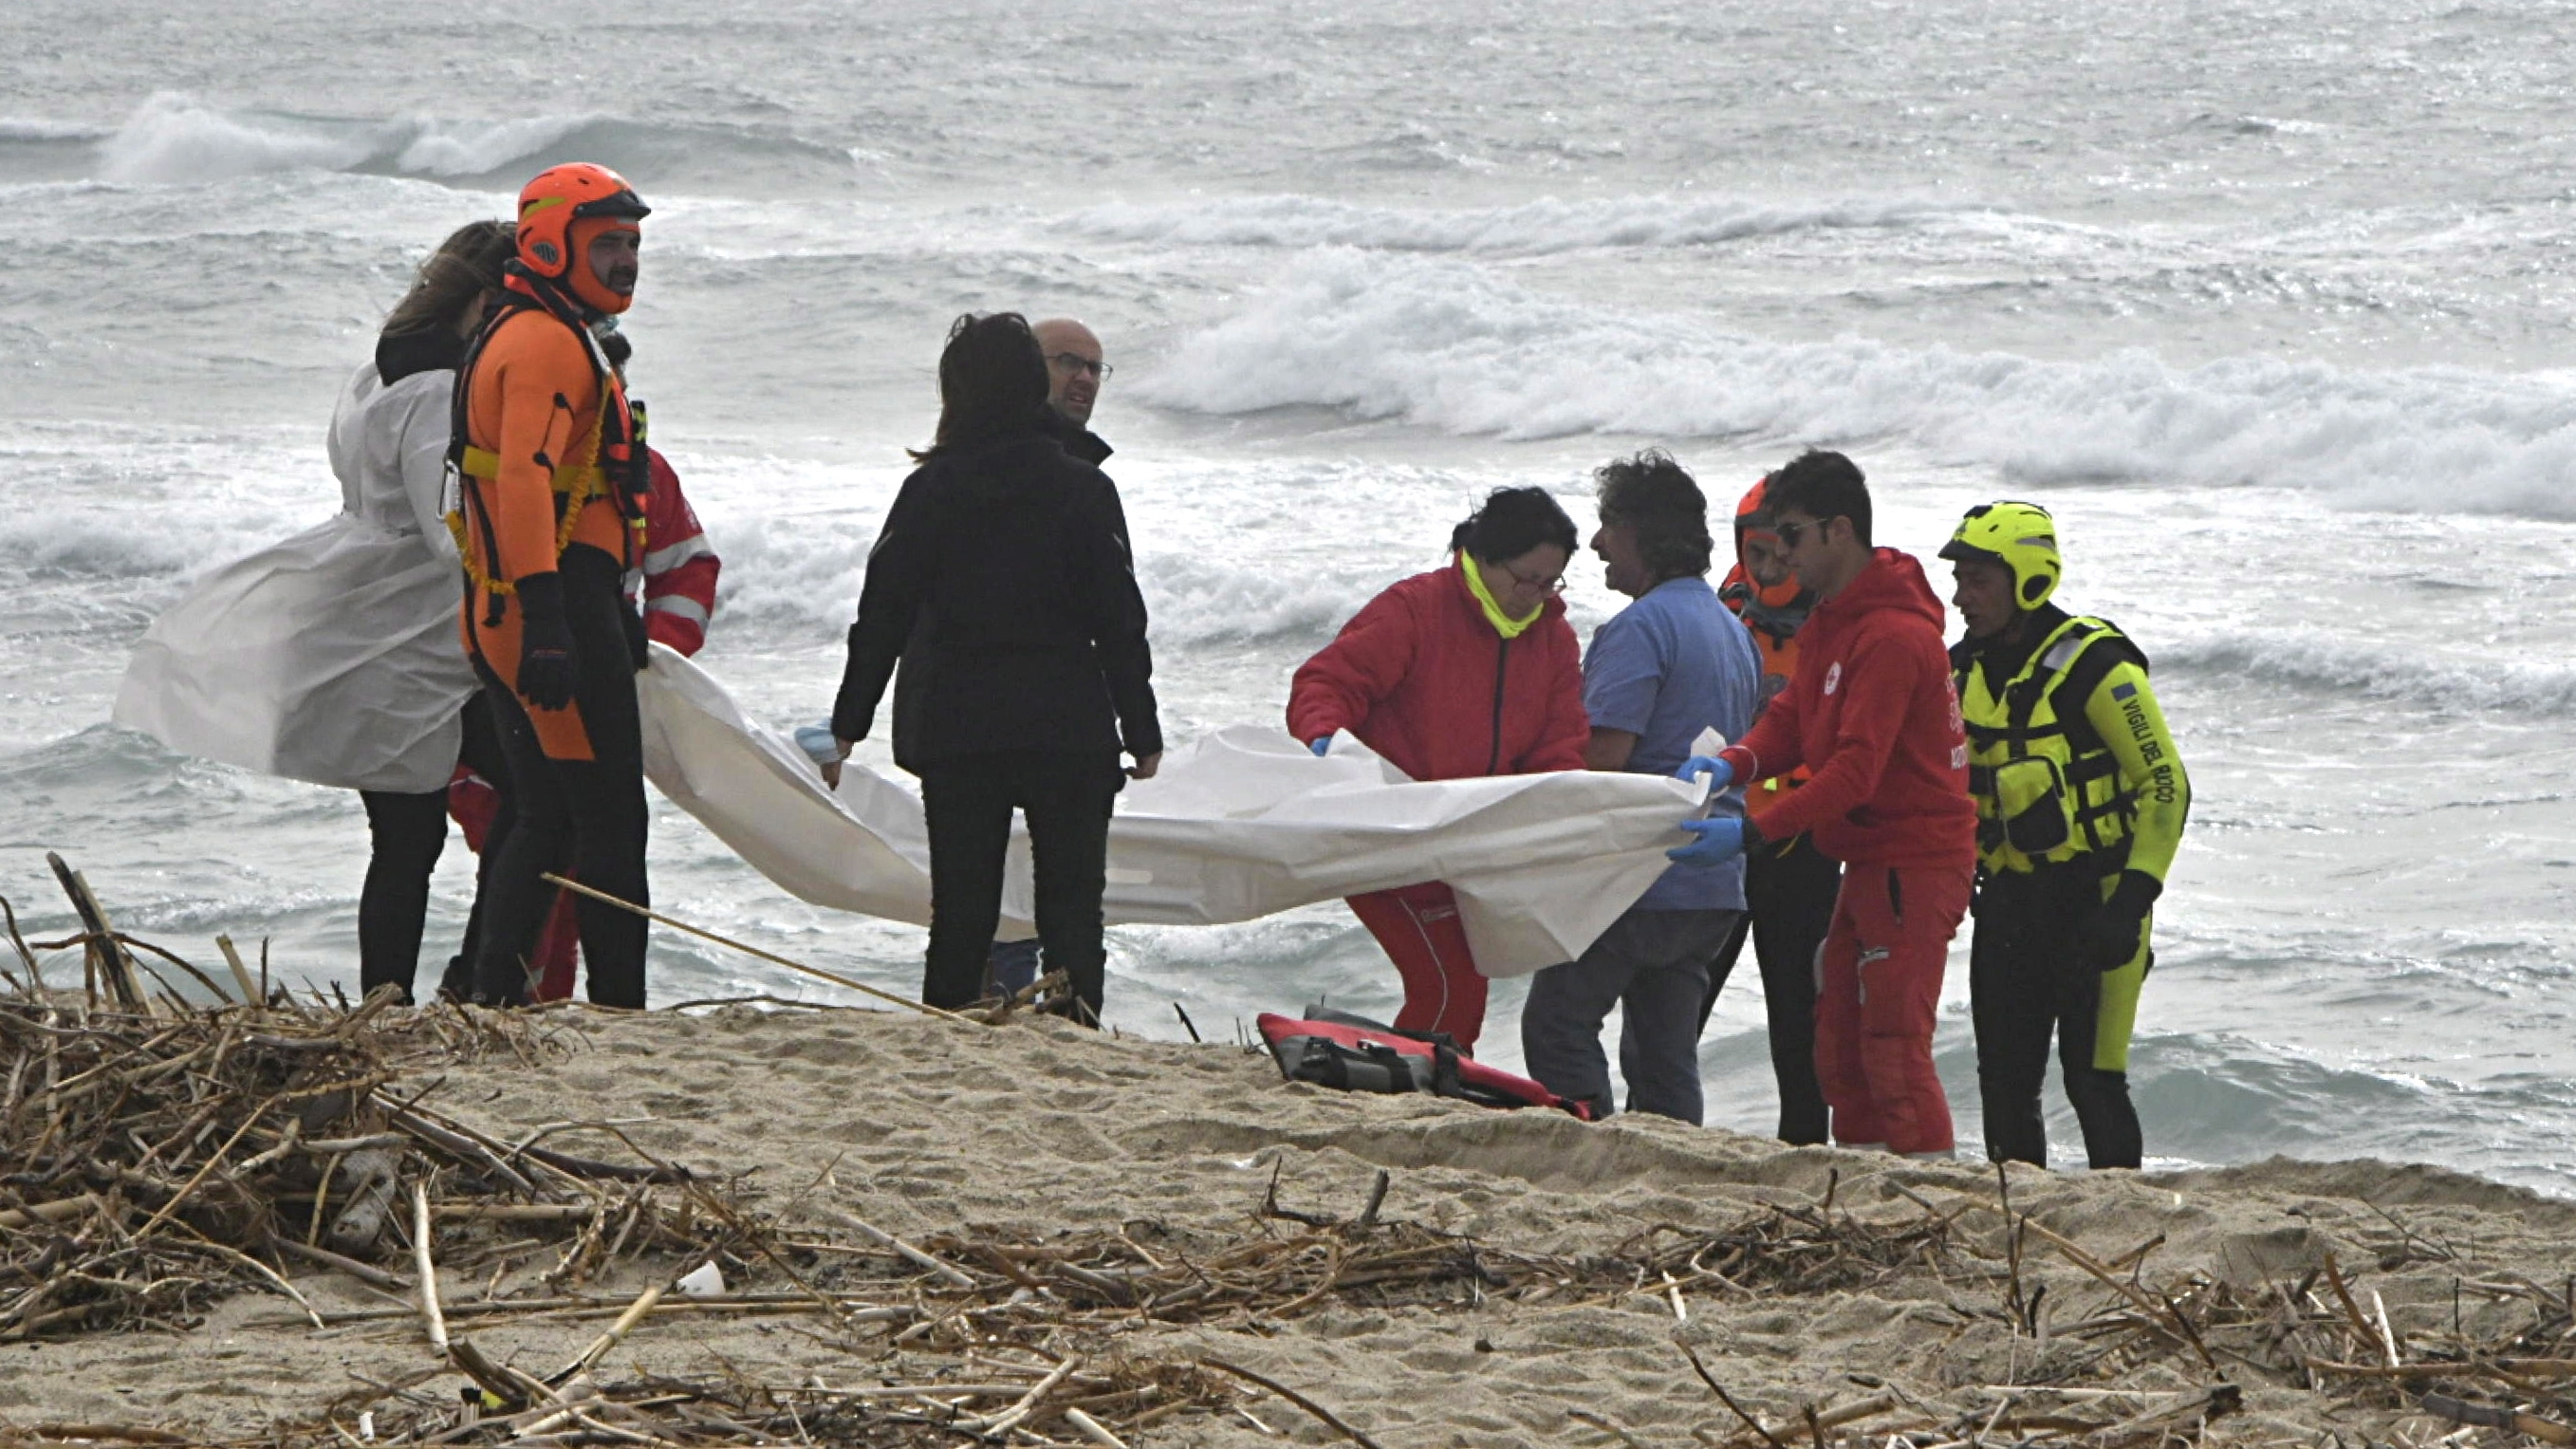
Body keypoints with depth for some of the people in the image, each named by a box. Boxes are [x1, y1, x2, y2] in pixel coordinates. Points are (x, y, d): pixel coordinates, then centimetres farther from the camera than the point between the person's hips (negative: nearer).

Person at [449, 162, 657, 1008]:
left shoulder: (556, 339, 22)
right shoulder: (547, 343, -12)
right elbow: (525, 479, -24)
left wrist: (615, 609, 33)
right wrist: (547, 619, -31)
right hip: (559, 600, -11)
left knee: (547, 821, 12)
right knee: (610, 818, -8)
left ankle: (494, 995, 10)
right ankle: (620, 1003, -7)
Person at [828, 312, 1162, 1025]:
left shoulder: (931, 490, -1)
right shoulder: (1083, 489, -3)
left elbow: (884, 612, 2)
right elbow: (1119, 622, -3)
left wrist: (848, 723, 11)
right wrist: (1142, 732, 5)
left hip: (956, 727, 1)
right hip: (1067, 727, -1)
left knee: (961, 912, 7)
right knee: (1071, 910, 2)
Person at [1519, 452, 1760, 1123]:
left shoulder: (1641, 628, -14)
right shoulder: (1733, 629, 17)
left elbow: (1605, 754, -21)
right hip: (1715, 887, 9)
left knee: (1558, 1025, -1)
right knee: (1663, 1052, 12)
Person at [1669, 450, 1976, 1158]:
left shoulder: (1892, 638, -20)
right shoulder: (1832, 622, 14)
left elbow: (1856, 769, -26)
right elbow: (1793, 718, 11)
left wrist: (1752, 833, -30)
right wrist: (1734, 762, -10)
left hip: (1913, 865, -11)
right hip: (1867, 862, 11)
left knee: (1894, 1051, -11)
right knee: (1839, 1048, 12)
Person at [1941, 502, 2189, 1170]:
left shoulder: (2093, 665, -13)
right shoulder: (1966, 670, 8)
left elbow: (2166, 786, -12)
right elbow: (1956, 788, 22)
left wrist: (2132, 901, -17)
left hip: (2093, 902, -7)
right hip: (2007, 902, 7)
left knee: (2093, 1080, -8)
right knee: (2004, 1082, 6)